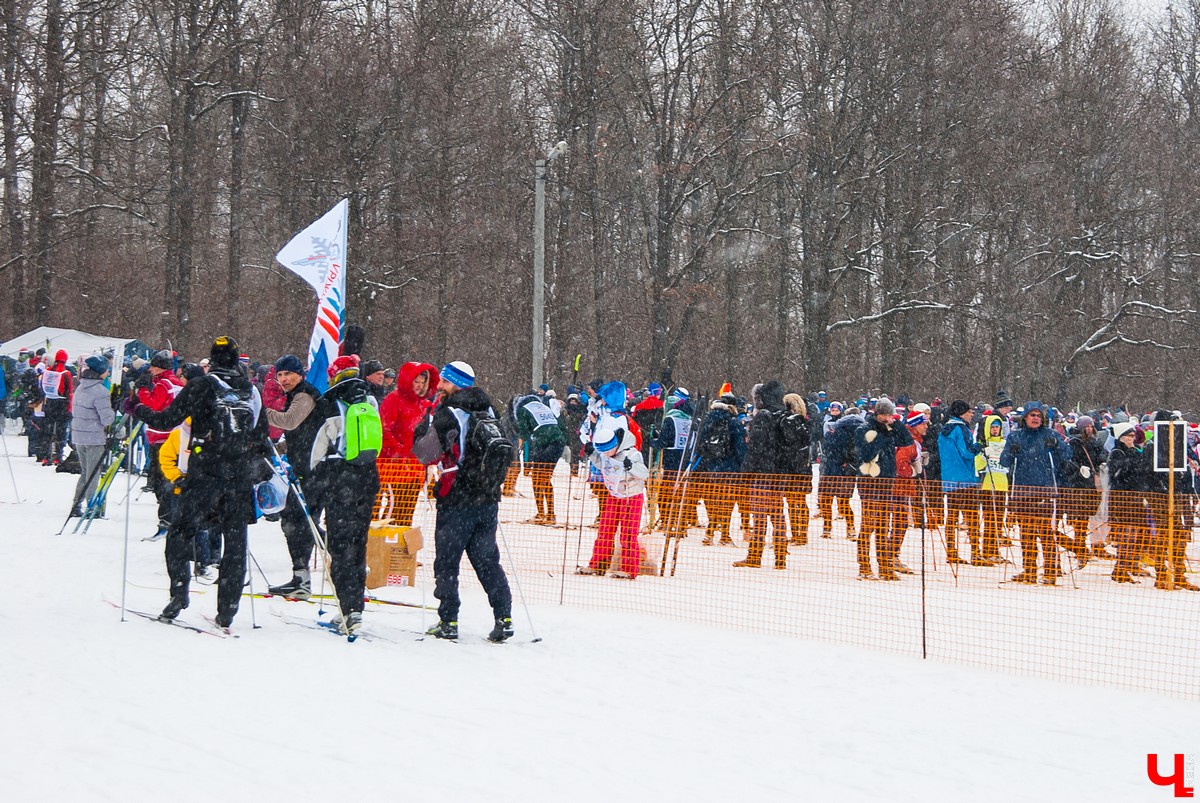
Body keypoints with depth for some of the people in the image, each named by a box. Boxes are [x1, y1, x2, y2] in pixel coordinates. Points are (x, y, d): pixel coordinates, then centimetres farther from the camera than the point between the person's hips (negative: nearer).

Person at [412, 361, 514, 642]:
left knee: (446, 561, 4)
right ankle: (503, 618, 4)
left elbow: (424, 452, -13)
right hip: (488, 499, 6)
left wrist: (427, 420, -1)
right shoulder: (488, 411, 9)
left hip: (456, 500, -6)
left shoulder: (447, 415, -13)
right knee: (487, 560, 11)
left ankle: (448, 621, 3)